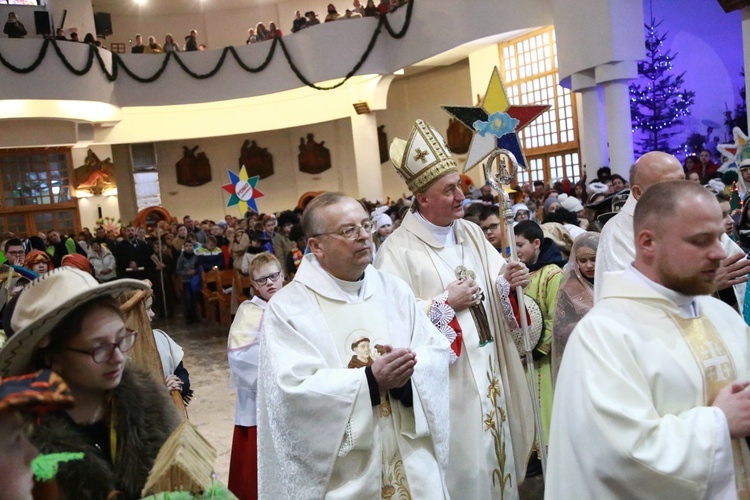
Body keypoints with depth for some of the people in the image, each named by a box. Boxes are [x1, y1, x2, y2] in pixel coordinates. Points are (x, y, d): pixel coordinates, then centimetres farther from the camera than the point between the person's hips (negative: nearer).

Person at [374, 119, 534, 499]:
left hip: (490, 368, 7)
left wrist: (508, 281, -11)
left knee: (497, 446, 20)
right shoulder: (399, 250, -15)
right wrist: (446, 304, -22)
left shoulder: (472, 233, 6)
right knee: (464, 463, 5)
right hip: (447, 378, -6)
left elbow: (495, 287, 11)